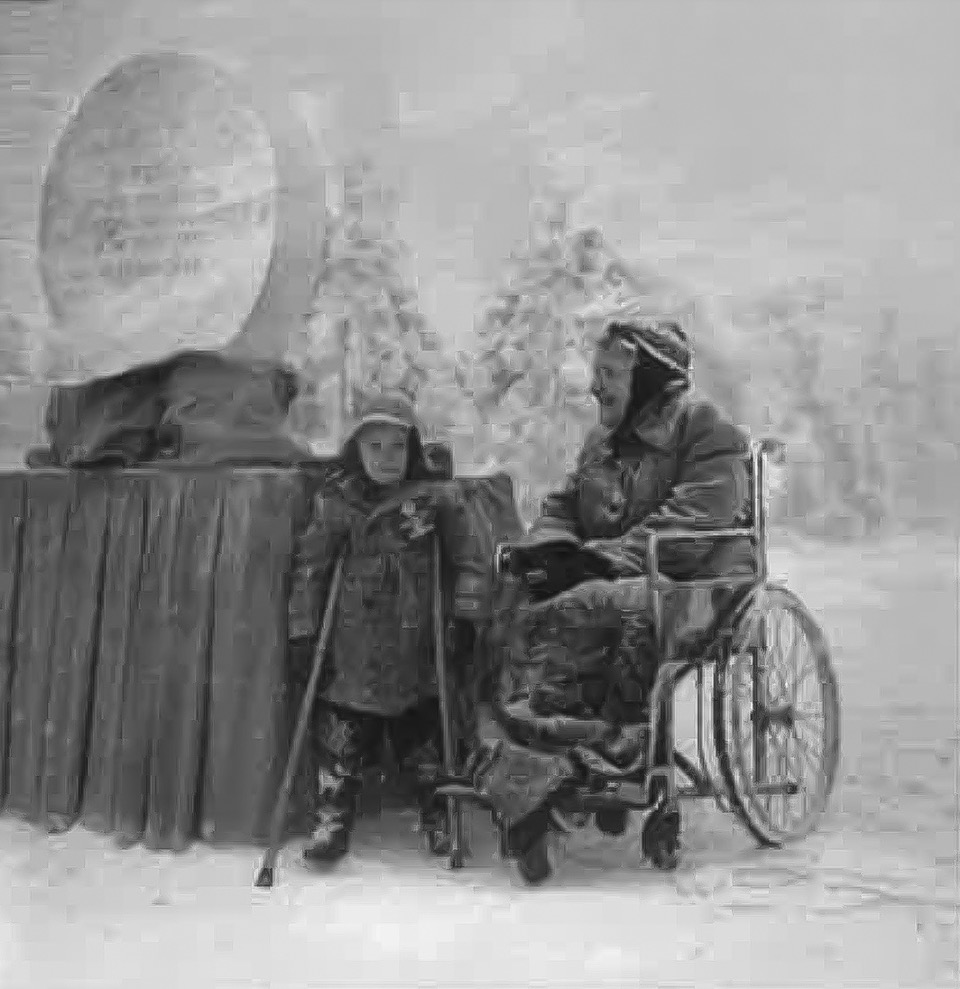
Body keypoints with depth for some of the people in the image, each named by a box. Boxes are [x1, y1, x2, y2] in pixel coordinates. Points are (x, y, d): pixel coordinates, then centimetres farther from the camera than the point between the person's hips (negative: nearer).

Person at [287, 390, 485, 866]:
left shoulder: (437, 496, -2)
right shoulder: (335, 499, -1)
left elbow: (466, 560, 2)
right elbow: (309, 565, 1)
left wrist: (464, 614, -5)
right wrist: (302, 628, -2)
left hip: (416, 643, 0)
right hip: (351, 644, 0)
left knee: (425, 731, 10)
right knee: (340, 734, 2)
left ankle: (437, 816, 27)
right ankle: (332, 821, 16)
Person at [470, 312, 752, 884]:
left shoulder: (710, 434, -3)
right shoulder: (603, 439, 22)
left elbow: (689, 529, -15)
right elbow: (564, 506, 23)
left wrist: (603, 556, -22)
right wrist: (550, 546, -1)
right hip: (612, 583, 7)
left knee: (565, 618, -33)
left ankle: (528, 777, -29)